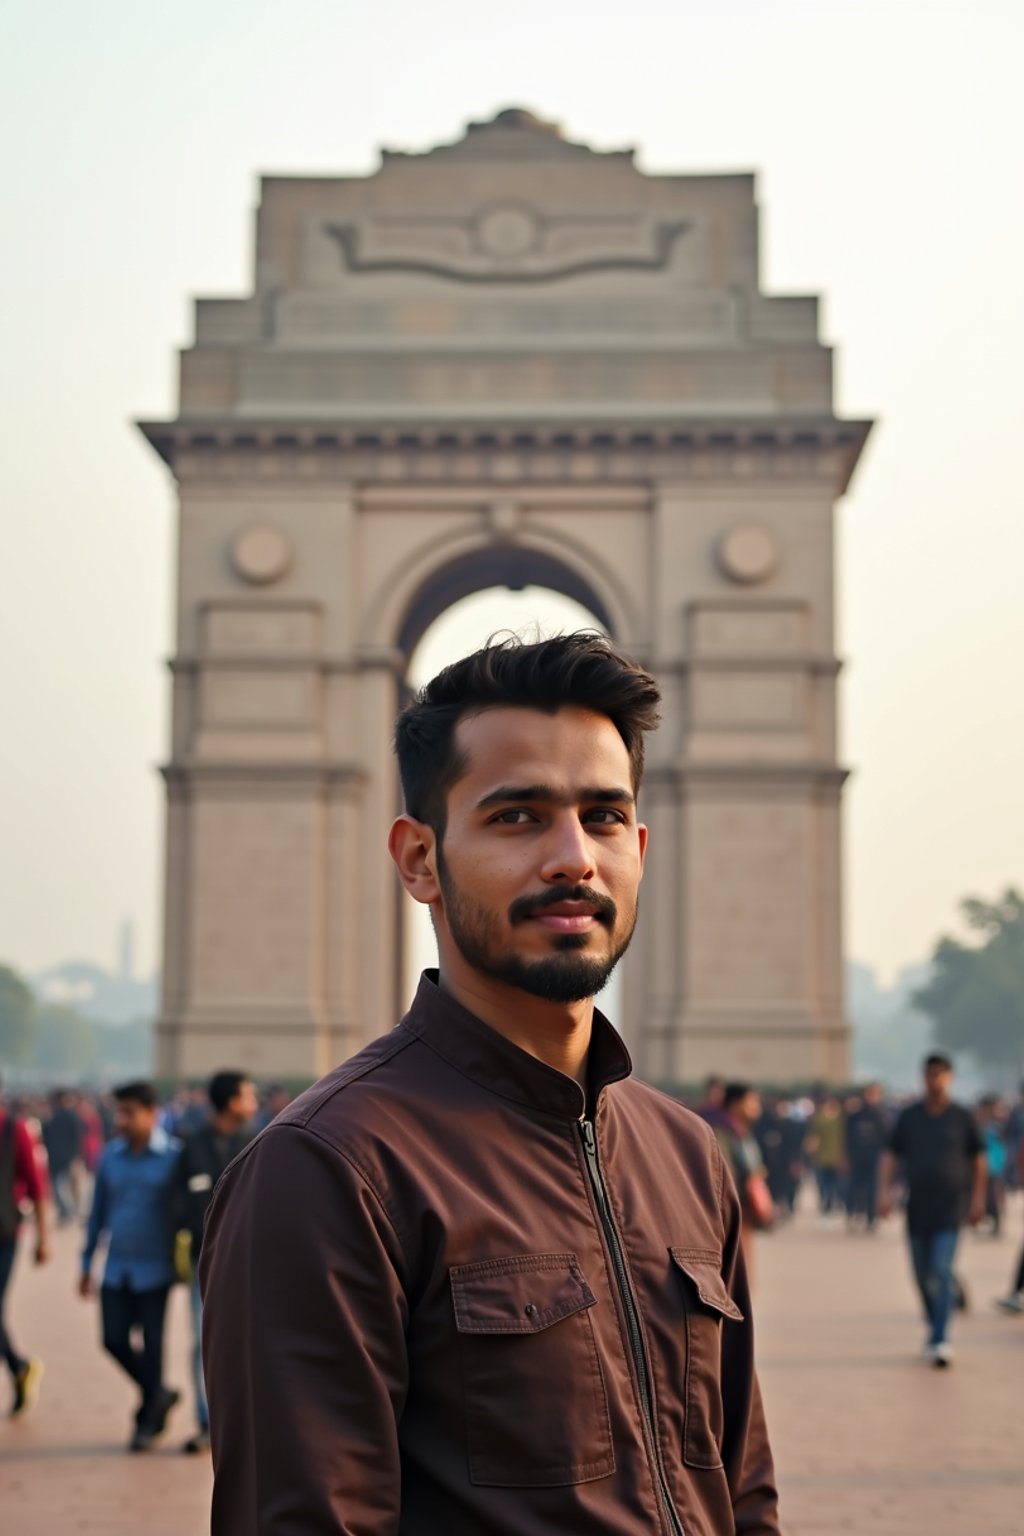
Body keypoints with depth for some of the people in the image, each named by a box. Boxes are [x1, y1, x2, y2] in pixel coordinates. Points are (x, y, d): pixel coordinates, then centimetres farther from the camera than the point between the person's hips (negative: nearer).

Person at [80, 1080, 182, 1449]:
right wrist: (87, 1263, 12)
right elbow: (98, 1212, 11)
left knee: (152, 1344, 4)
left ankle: (147, 1421, 19)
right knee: (115, 1340, 3)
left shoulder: (174, 1155, -10)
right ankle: (160, 1394, 27)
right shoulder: (110, 1155, 3)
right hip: (117, 1267, 4)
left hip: (154, 1269, -4)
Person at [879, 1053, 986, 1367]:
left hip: (950, 1208, -3)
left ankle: (940, 1340, -15)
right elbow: (890, 1155, 8)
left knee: (942, 1271, -14)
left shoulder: (962, 1117, 1)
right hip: (917, 1207, 3)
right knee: (922, 1273, 10)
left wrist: (978, 1198, 6)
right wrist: (886, 1190, -3)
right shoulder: (909, 1116, 5)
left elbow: (978, 1158, 9)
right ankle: (934, 1325, 31)